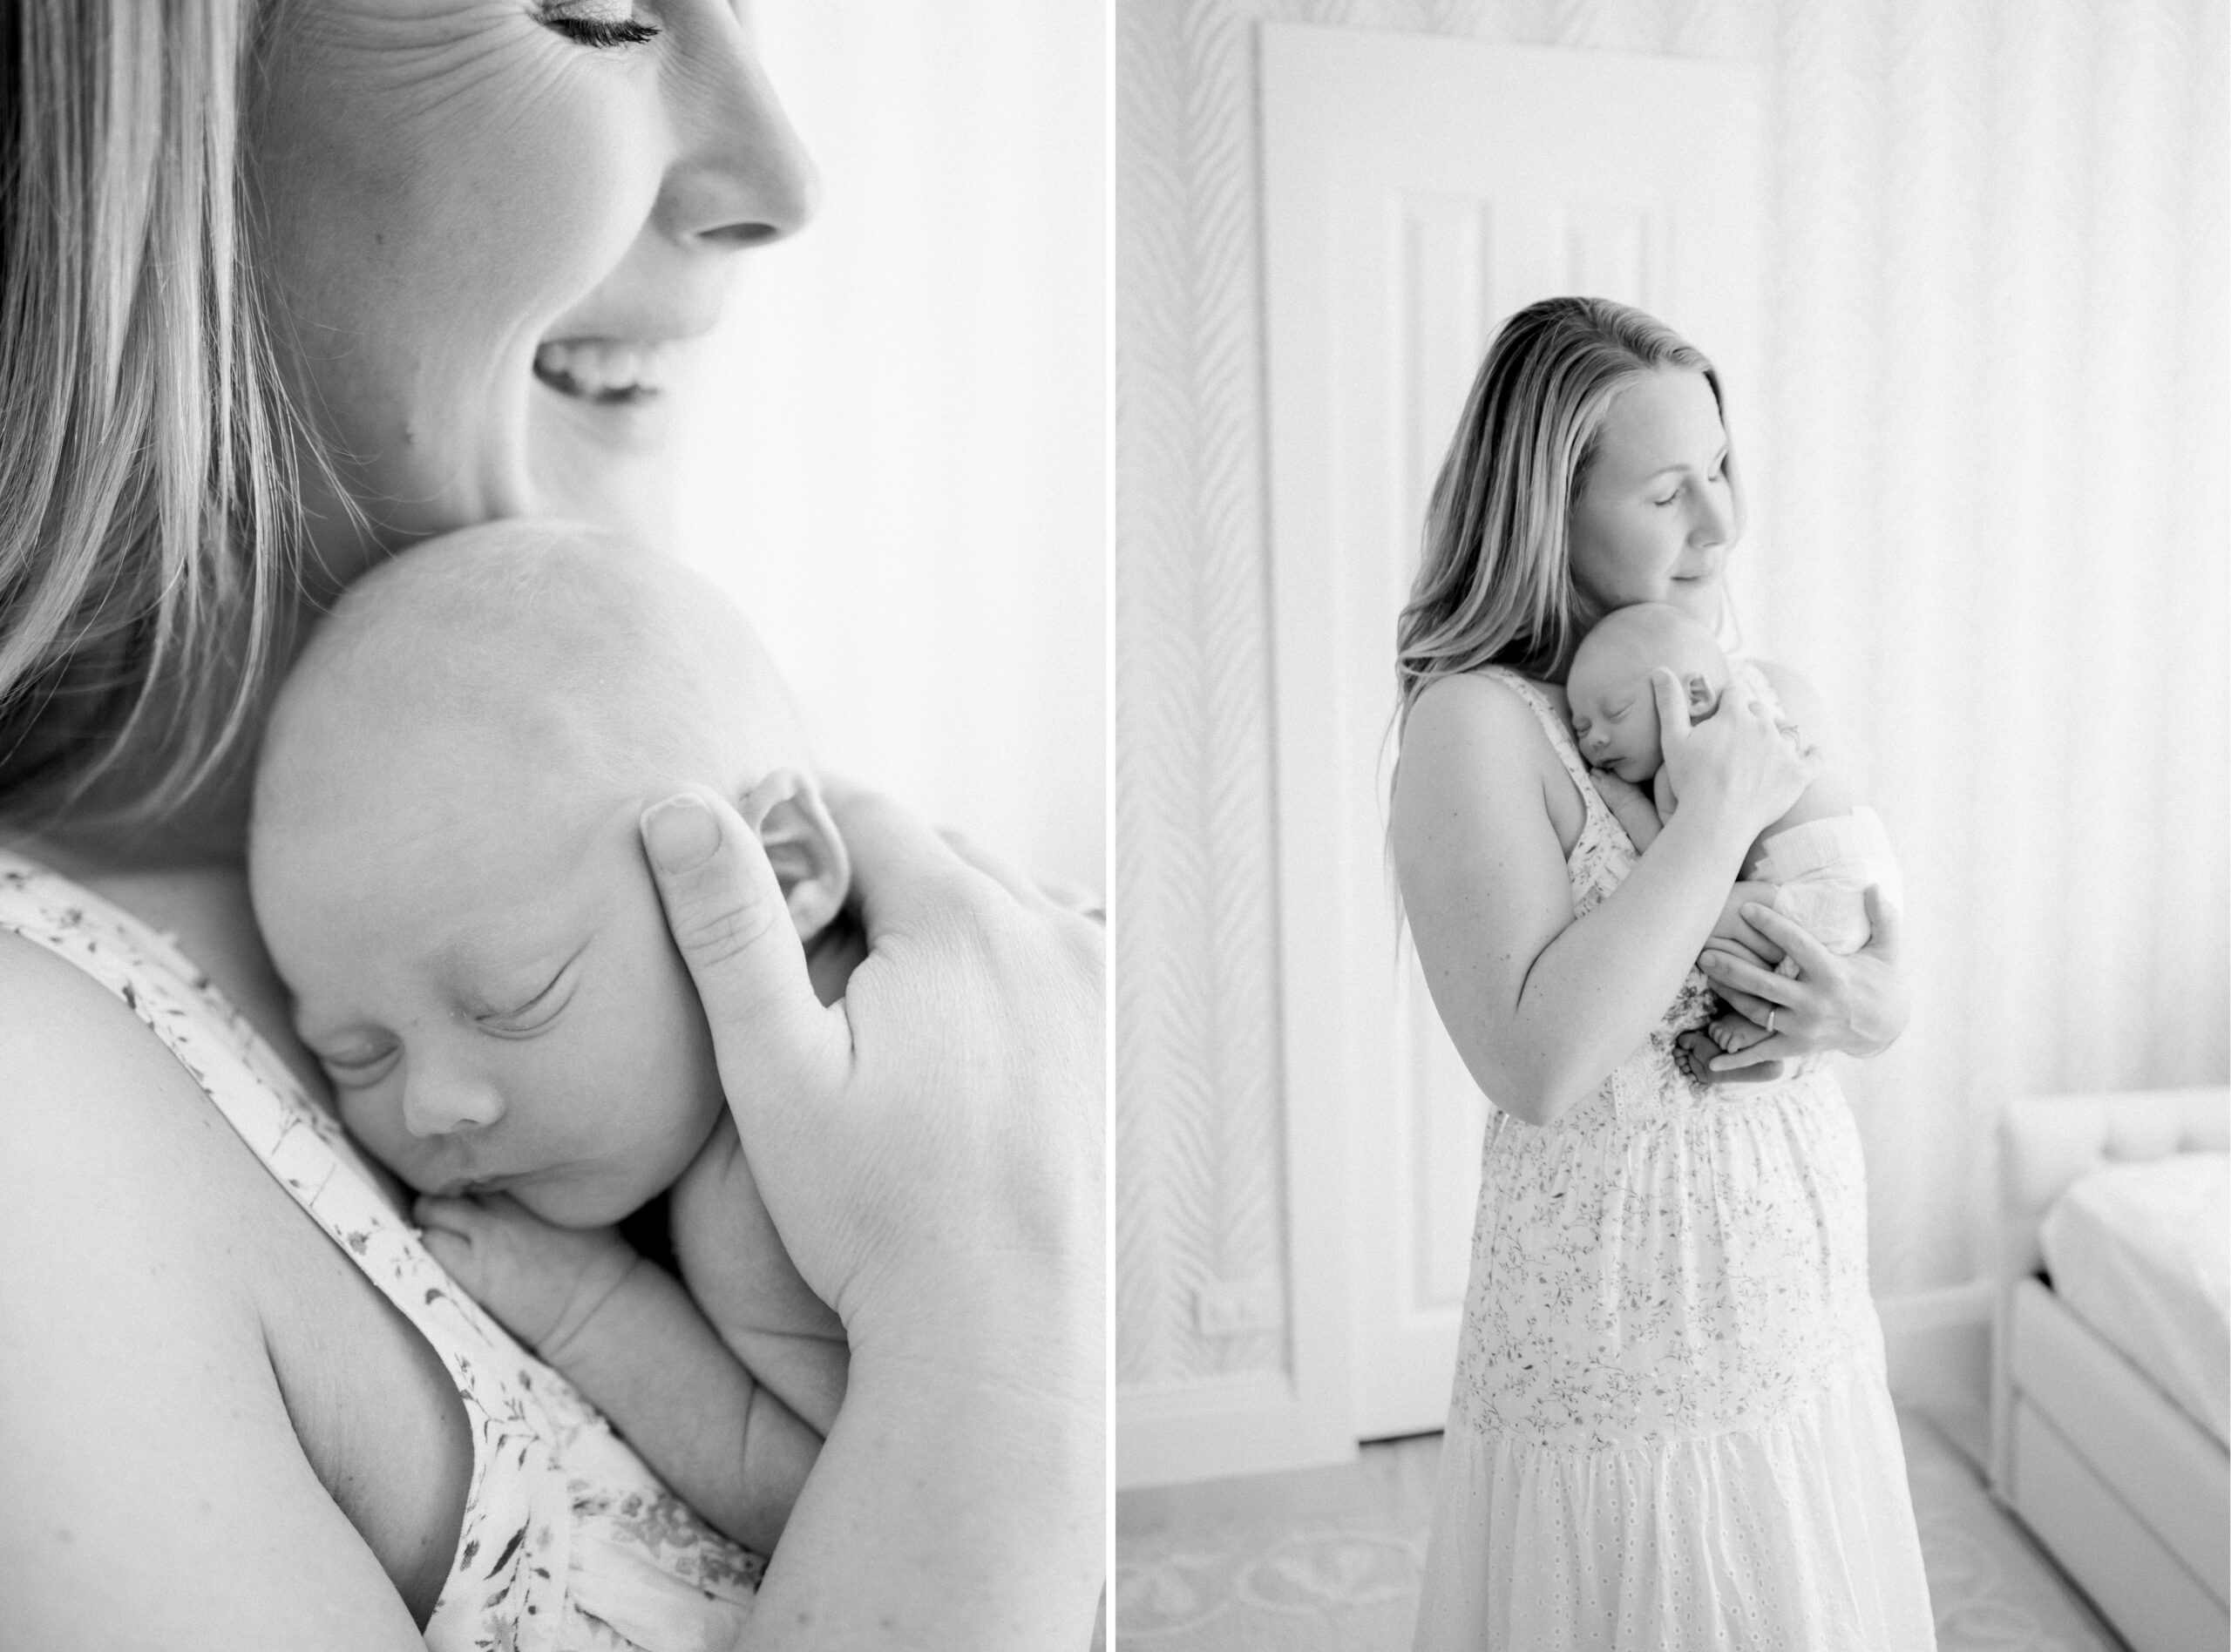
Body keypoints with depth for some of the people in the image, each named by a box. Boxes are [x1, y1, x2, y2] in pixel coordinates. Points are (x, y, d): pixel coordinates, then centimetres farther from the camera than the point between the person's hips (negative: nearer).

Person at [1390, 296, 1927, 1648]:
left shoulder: (1782, 701, 2)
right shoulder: (1476, 724, -18)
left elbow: (1880, 956, 13)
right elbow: (1539, 1066, -29)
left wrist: (1874, 1010, -10)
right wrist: (1721, 816, -23)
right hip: (1622, 1353, -6)